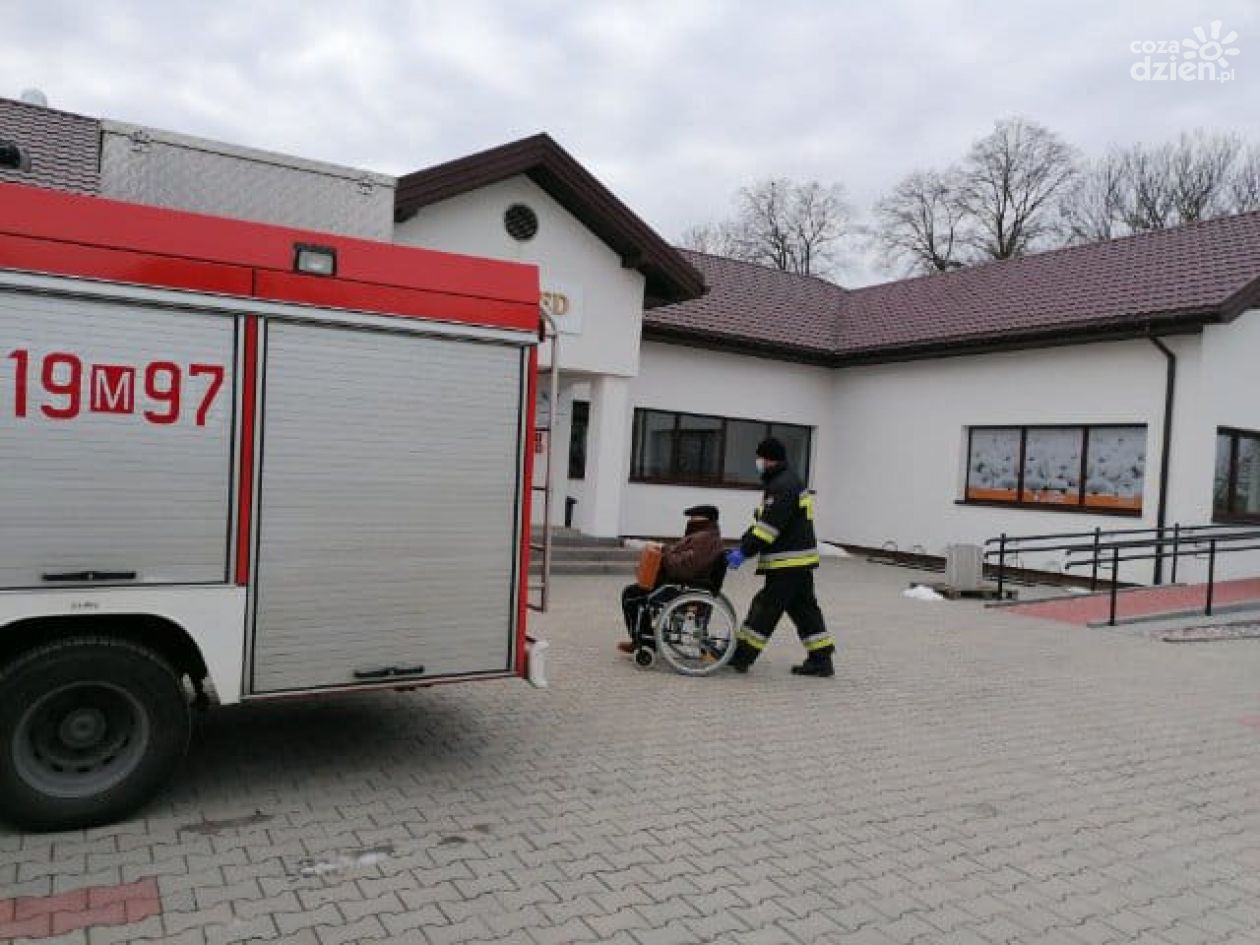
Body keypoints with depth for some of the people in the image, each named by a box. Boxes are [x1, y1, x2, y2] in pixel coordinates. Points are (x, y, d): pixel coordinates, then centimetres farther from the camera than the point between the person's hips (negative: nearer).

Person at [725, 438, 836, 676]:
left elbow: (770, 525, -23)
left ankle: (741, 656, 2)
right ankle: (821, 660, 16)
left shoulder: (784, 486, -17)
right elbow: (763, 522, 19)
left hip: (788, 561, -10)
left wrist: (745, 552, -21)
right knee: (803, 608, 12)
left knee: (766, 607, -4)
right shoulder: (787, 482, 18)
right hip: (799, 560, 10)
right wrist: (742, 546, 14)